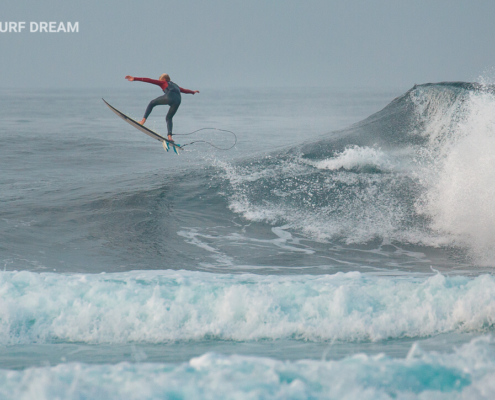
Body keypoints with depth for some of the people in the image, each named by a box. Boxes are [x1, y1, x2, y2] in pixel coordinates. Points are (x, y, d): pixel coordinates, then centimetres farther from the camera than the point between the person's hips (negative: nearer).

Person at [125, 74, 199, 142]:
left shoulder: (163, 83, 26)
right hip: (178, 101, 5)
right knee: (169, 118, 21)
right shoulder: (175, 86, 41)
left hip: (169, 97, -5)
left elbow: (149, 80, 23)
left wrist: (134, 79, 23)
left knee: (152, 103, 17)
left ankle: (143, 120, 4)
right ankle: (169, 136, 2)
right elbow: (185, 90, 59)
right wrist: (193, 92, 80)